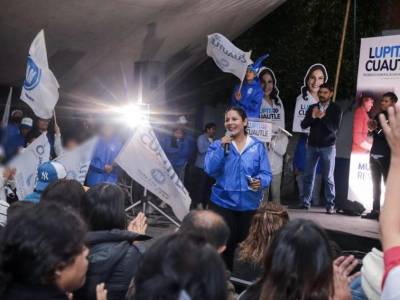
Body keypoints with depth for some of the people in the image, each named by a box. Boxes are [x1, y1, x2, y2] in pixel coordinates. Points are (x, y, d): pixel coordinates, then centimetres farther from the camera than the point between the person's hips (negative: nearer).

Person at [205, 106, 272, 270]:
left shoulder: (258, 146, 3)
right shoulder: (217, 145, 3)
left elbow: (266, 174, -1)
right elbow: (209, 170, -10)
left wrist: (260, 182, -23)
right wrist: (222, 148, -18)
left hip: (249, 205, 1)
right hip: (223, 203, 0)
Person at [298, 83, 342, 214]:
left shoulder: (336, 108, -1)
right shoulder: (312, 107, 8)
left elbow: (334, 128, -10)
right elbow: (303, 125, 1)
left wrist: (323, 117, -25)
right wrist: (312, 117, -18)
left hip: (328, 146, -3)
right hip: (312, 145, 3)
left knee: (328, 177, -3)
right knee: (308, 175, 4)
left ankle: (330, 205, -1)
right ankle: (305, 202, 10)